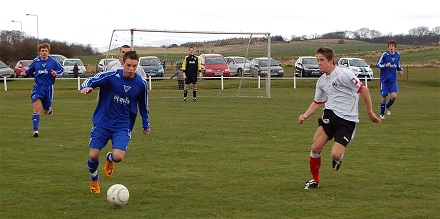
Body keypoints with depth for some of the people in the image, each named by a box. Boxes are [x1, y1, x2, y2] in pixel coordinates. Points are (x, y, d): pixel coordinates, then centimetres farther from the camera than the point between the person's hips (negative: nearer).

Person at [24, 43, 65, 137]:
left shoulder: (53, 61, -4)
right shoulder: (35, 61, 1)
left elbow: (62, 69, 4)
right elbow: (30, 71, 14)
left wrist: (56, 73, -17)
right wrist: (24, 72, -7)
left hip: (48, 88, 0)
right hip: (38, 87, 0)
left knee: (46, 111, 12)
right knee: (37, 109, -15)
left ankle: (49, 109, 51)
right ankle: (35, 130, -12)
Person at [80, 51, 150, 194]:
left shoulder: (141, 84, -3)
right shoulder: (111, 76, -12)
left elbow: (143, 105, 13)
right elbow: (91, 80, -17)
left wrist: (146, 125, 21)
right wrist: (86, 87, -41)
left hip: (123, 126, 1)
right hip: (102, 123, -1)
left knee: (118, 157, -19)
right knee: (93, 156, -5)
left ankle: (109, 159, 22)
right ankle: (94, 181, 28)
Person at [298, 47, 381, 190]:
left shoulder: (343, 74, -12)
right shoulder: (321, 81, 12)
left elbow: (364, 90, -9)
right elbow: (317, 102, 24)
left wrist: (370, 112, -6)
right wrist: (305, 115, 7)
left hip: (347, 120, -6)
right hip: (330, 114, 6)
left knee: (335, 155, -17)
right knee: (315, 148, -11)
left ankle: (338, 158, 21)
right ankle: (315, 180, 8)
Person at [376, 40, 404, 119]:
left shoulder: (397, 55, 3)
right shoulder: (385, 55, -11)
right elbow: (377, 64, -7)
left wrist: (401, 70, 1)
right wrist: (385, 65, -23)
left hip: (393, 80, 3)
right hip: (384, 79, -3)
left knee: (394, 96, -12)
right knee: (384, 97, 3)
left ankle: (388, 107, 19)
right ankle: (382, 114, 21)